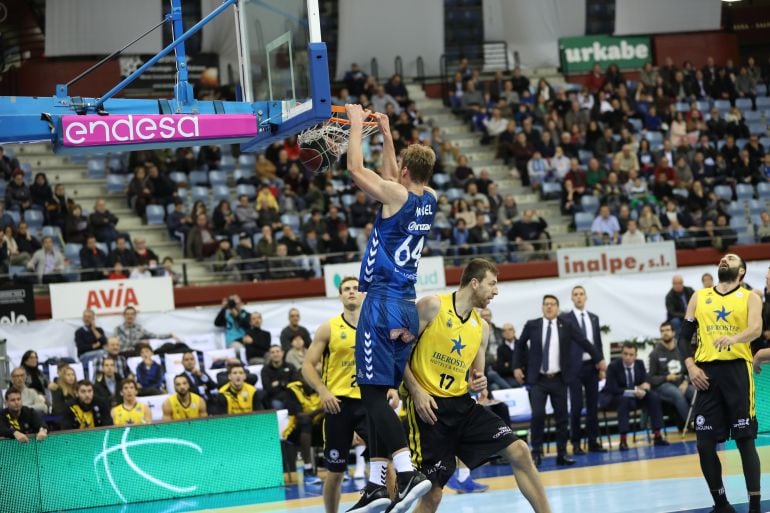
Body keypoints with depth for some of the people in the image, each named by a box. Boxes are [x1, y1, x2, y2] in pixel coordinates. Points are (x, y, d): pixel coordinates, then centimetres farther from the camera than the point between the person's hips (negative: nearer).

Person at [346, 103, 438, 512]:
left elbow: (356, 169, -6)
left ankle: (408, 474, -22)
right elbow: (391, 177, 29)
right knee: (379, 395, 12)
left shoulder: (398, 196, -12)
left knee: (374, 393, -10)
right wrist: (385, 134, 33)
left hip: (383, 304, -8)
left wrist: (357, 124, 7)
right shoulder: (429, 200, 10)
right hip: (406, 306, 8)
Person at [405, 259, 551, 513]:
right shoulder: (432, 306, -7)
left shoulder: (481, 327, 13)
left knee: (519, 451, -4)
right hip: (429, 406, -6)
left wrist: (478, 384, -3)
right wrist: (416, 391, -17)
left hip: (462, 404, 6)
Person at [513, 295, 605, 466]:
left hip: (559, 379, 1)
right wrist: (517, 366, 9)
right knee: (538, 415, -13)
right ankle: (536, 453, -2)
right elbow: (519, 345, 14)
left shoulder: (566, 326, 2)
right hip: (538, 380, -1)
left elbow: (584, 342, 10)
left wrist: (598, 360, 17)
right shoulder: (532, 325, 1)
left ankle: (562, 454, 13)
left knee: (562, 417, 4)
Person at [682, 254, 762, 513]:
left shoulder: (750, 298, 6)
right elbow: (684, 337, 15)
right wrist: (690, 366, -1)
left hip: (737, 370, -3)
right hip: (706, 373, 3)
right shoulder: (699, 297, 16)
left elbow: (756, 329, -13)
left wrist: (734, 338, -34)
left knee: (745, 440, -4)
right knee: (705, 443, 1)